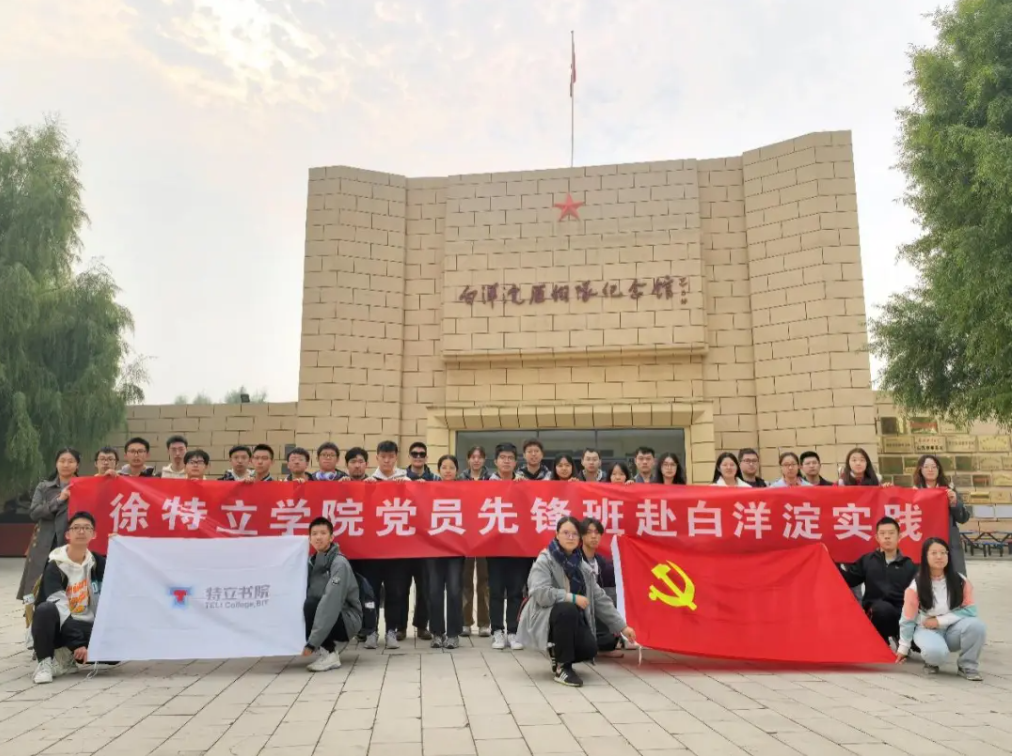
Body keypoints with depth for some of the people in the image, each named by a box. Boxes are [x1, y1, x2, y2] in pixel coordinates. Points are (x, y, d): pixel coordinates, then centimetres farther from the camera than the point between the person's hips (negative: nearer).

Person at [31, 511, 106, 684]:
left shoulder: (97, 562, 3)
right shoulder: (55, 567, -12)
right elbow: (60, 607, -23)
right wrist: (77, 645, -30)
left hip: (86, 628, 4)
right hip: (59, 628, -4)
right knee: (46, 609, -36)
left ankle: (66, 657, -4)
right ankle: (45, 661, -18)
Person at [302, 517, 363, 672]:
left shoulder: (339, 563, -20)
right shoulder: (312, 561, 4)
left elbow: (330, 604, -27)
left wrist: (312, 643, -30)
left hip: (348, 621, -7)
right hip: (325, 614, 7)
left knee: (311, 605, -28)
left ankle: (329, 654, -14)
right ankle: (326, 648, 4)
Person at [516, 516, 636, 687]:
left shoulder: (582, 566, 8)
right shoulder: (545, 561, -11)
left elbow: (600, 598, 9)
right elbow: (540, 593, -26)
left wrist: (622, 626, 5)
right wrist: (572, 597, -23)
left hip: (572, 620, 5)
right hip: (546, 619, -5)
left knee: (589, 649, -21)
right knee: (568, 609, -35)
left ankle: (558, 654, 12)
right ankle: (562, 666, -20)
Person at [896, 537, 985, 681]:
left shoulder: (960, 581, -6)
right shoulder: (916, 585, -11)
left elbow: (970, 610, -8)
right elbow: (908, 620, -4)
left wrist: (939, 620, -16)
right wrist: (903, 648, 0)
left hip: (953, 630, 3)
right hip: (927, 630, -3)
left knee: (976, 625, -30)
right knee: (936, 652, -37)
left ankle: (968, 666, -6)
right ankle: (931, 661, 3)